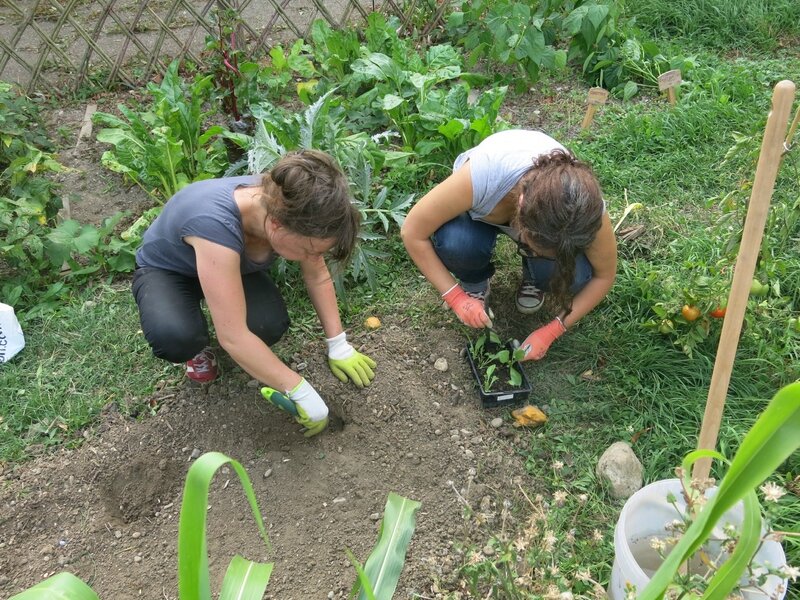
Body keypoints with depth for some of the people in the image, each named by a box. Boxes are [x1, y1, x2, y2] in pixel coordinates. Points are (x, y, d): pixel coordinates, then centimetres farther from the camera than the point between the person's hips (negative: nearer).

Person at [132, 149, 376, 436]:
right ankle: (196, 346, 1)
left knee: (271, 325, -26)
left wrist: (338, 345, -8)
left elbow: (317, 276, -8)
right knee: (176, 339, -36)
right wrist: (301, 392, -36)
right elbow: (233, 337, -43)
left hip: (234, 264, 5)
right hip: (165, 270, -4)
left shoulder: (287, 207, -27)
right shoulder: (216, 225, -45)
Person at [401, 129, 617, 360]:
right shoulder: (481, 175, -44)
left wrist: (551, 332, -21)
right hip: (480, 212, 0)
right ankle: (474, 282, 2)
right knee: (453, 243, -34)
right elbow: (412, 233, -29)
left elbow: (604, 276, -17)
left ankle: (532, 279, 8)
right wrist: (456, 296, -27)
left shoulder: (585, 209, -37)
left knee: (573, 276, -28)